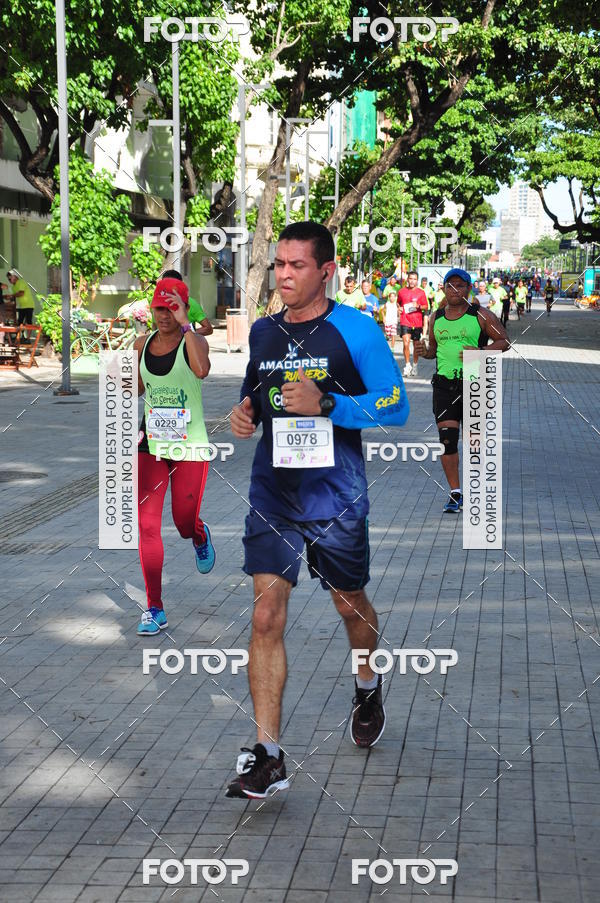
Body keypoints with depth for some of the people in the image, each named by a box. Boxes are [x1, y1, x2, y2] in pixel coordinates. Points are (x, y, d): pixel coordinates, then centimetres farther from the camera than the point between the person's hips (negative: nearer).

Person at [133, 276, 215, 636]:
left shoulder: (194, 341, -7)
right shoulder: (142, 344, 6)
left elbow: (201, 370, -31)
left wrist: (185, 325, -27)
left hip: (190, 444, -3)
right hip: (151, 443, 3)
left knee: (186, 522, 4)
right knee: (147, 524, -4)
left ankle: (201, 538, 45)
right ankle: (155, 609, 2)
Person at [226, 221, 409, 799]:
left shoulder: (356, 330, -6)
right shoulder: (261, 333, 9)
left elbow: (396, 405, -8)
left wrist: (325, 405, -21)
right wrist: (243, 414, -1)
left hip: (336, 497, -3)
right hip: (271, 495, 3)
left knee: (351, 605, 16)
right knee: (266, 617, -8)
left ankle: (368, 687, 50)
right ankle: (267, 756, -7)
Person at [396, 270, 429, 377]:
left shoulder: (421, 292, 2)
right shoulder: (402, 292, 5)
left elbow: (426, 307, 3)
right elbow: (398, 302, 23)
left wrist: (418, 306, -16)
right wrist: (399, 308, 2)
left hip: (417, 322, 0)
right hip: (405, 321, 0)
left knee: (416, 345, 10)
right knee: (406, 343, -15)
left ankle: (415, 365, 26)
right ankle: (407, 366, -7)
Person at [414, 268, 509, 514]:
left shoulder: (481, 315, -1)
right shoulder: (436, 318, 11)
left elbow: (504, 341, 1)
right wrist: (425, 352, -1)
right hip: (444, 385, 3)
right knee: (447, 438, -7)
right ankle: (455, 493, -1)